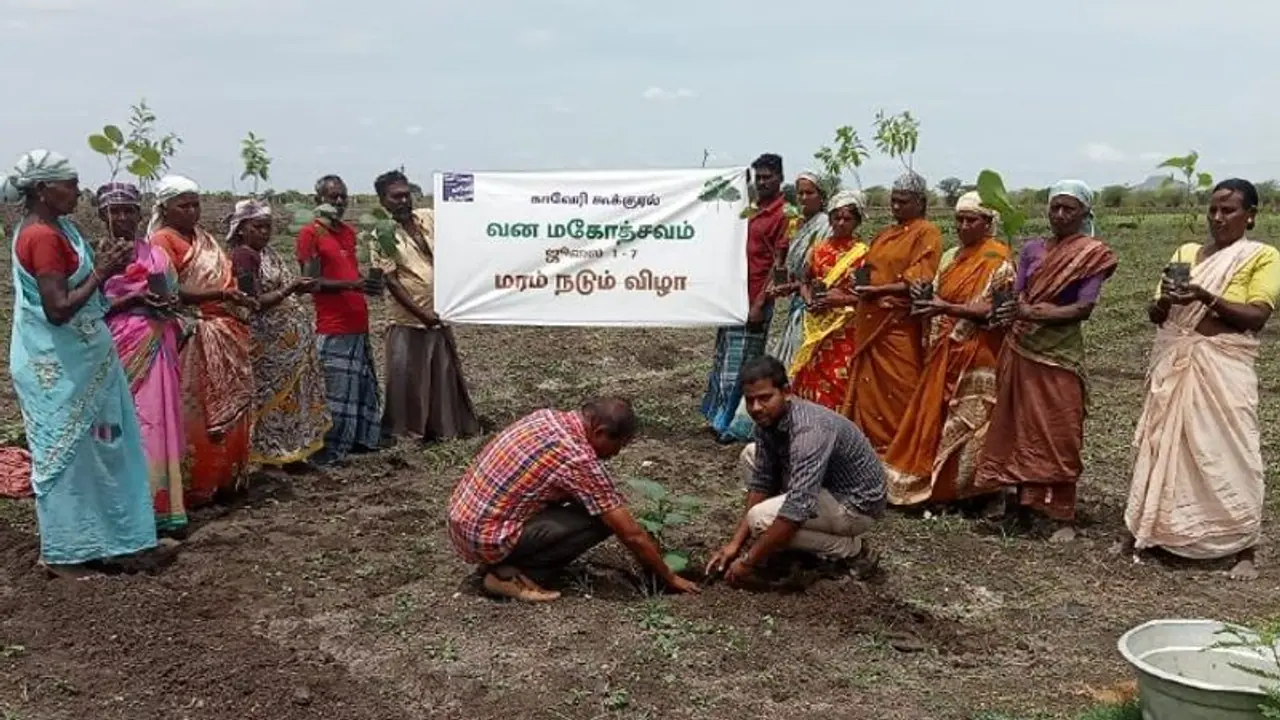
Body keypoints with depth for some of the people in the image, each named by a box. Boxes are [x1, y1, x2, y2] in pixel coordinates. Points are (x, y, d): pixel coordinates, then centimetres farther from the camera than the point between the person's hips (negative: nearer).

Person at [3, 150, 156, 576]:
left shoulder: (53, 228, 10)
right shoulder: (43, 237, -20)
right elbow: (58, 308, -25)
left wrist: (101, 270, 3)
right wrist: (100, 274, -18)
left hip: (75, 359, 10)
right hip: (58, 367, -10)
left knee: (87, 448, 17)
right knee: (66, 452, 0)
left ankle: (81, 537, 29)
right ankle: (62, 553, 12)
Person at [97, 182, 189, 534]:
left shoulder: (156, 254, 11)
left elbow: (173, 300, 14)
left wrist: (167, 305, -8)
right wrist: (132, 299, -15)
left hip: (156, 351, 3)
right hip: (116, 351, -3)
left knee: (156, 425, 1)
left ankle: (159, 507, 6)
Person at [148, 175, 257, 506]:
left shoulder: (204, 238, 17)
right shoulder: (163, 240, -8)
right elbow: (171, 292, -19)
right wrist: (220, 295, -27)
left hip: (227, 335, 8)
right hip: (194, 337, -8)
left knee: (231, 409, 12)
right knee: (195, 413, -4)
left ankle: (226, 477, 23)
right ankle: (194, 486, 4)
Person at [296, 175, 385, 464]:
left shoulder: (349, 232, 16)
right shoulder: (310, 234, -6)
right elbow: (312, 282, -13)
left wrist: (369, 281, 7)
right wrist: (351, 285, -24)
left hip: (359, 323, 8)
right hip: (333, 328, -8)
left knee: (364, 386, 13)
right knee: (335, 390, -5)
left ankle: (362, 438, 24)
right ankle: (328, 449, 3)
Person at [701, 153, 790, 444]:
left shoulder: (782, 214, -10)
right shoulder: (751, 209, 14)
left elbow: (779, 264, -14)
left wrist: (760, 303, -18)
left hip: (754, 302, -8)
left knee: (741, 365, -2)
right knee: (725, 360, 14)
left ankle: (734, 425, 6)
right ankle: (721, 418, 25)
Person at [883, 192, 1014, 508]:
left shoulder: (998, 260, -8)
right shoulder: (950, 257, 14)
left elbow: (994, 310, -16)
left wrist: (948, 308, -22)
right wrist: (924, 299, 0)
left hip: (976, 354, -7)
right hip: (944, 351, 7)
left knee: (968, 420, -2)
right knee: (935, 416, 7)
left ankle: (966, 489, 7)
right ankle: (935, 482, 16)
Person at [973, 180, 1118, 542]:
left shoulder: (1093, 254, -4)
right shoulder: (1032, 248, 9)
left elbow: (1084, 309, -12)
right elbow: (1017, 297, 6)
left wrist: (1034, 313, -22)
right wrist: (1012, 312, -17)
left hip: (1060, 353, -4)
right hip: (1020, 348, 4)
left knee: (1058, 435, -1)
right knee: (1014, 426, 9)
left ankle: (1063, 516, 6)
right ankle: (1010, 495, 19)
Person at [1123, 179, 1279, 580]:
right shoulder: (1185, 252, 11)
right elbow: (1155, 315, 9)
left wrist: (1205, 297, -23)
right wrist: (1165, 301, -13)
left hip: (1223, 368, -4)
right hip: (1174, 364, 4)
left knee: (1228, 454, -3)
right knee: (1163, 446, 8)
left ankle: (1243, 550, 6)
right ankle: (1152, 529, 20)